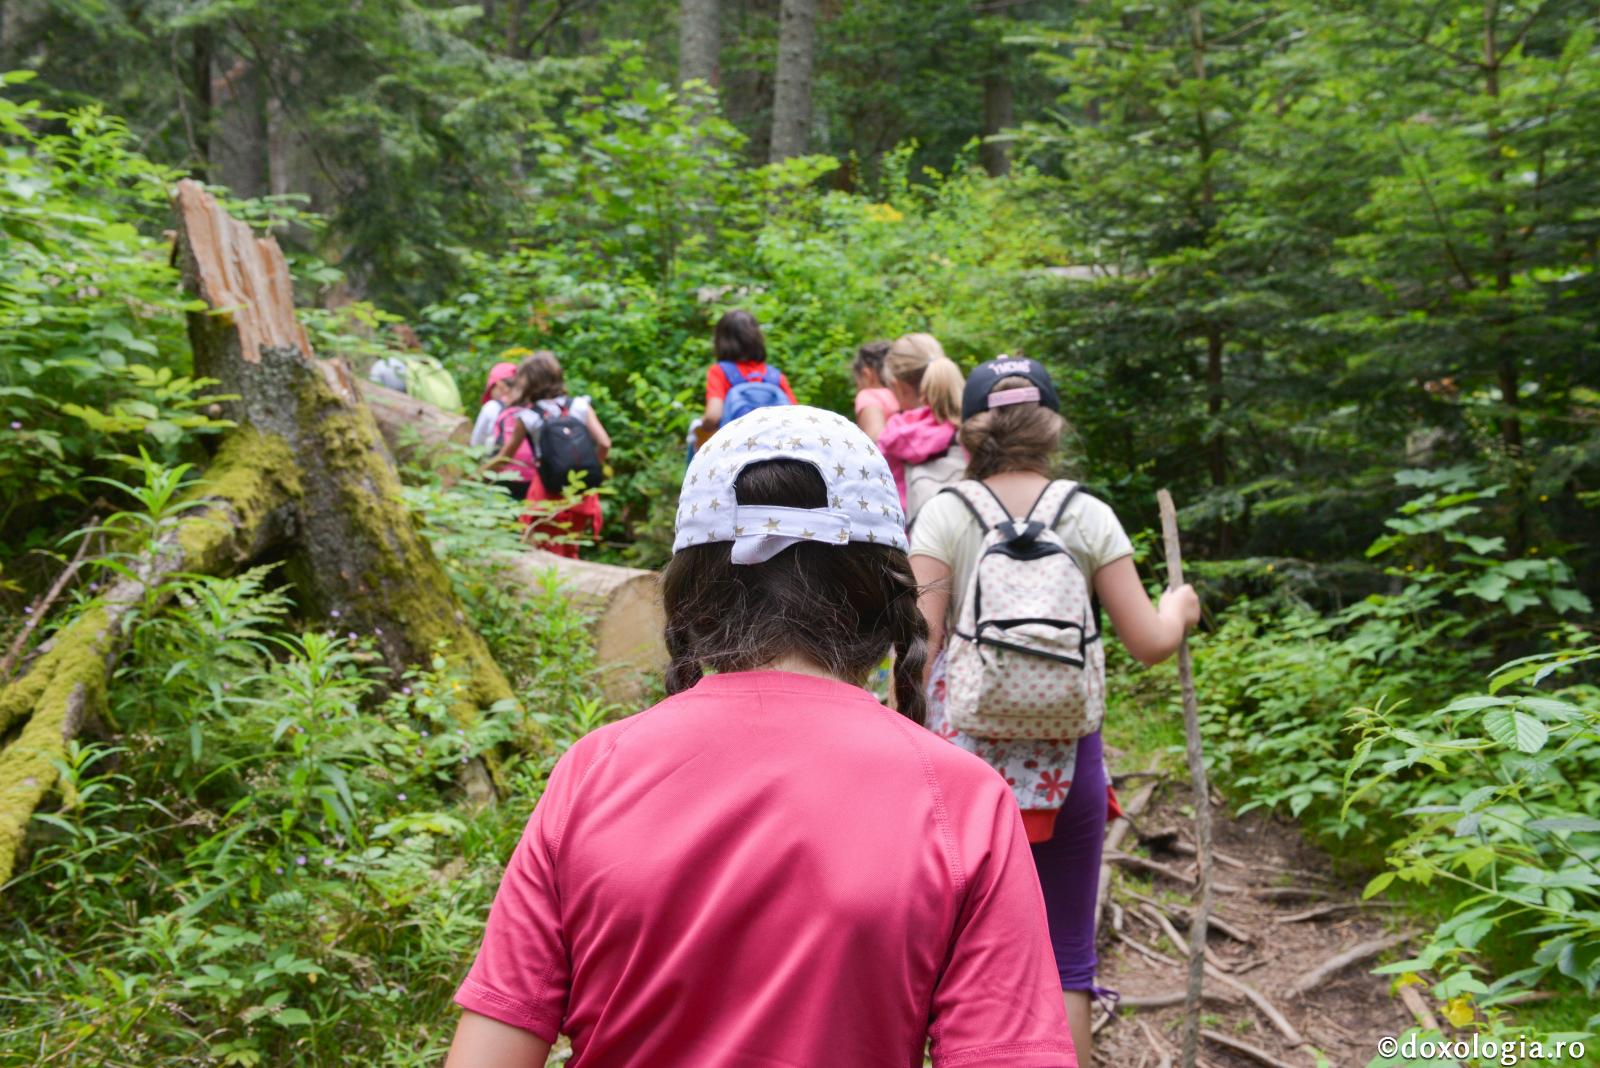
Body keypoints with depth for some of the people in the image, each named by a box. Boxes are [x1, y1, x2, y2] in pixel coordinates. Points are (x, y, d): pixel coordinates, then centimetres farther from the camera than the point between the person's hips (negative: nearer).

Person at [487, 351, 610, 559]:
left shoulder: (527, 417, -5)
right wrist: (592, 470, 10)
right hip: (583, 496, 3)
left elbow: (505, 458, 4)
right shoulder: (580, 406, 0)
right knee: (569, 554, 20)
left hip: (549, 499, -3)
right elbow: (604, 444, -7)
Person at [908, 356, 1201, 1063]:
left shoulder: (946, 514, -4)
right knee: (1065, 960, 13)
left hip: (963, 748, -1)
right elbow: (1149, 643, -1)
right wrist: (1179, 609, 20)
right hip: (1064, 756, 1)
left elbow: (917, 644, -9)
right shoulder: (1089, 517, -1)